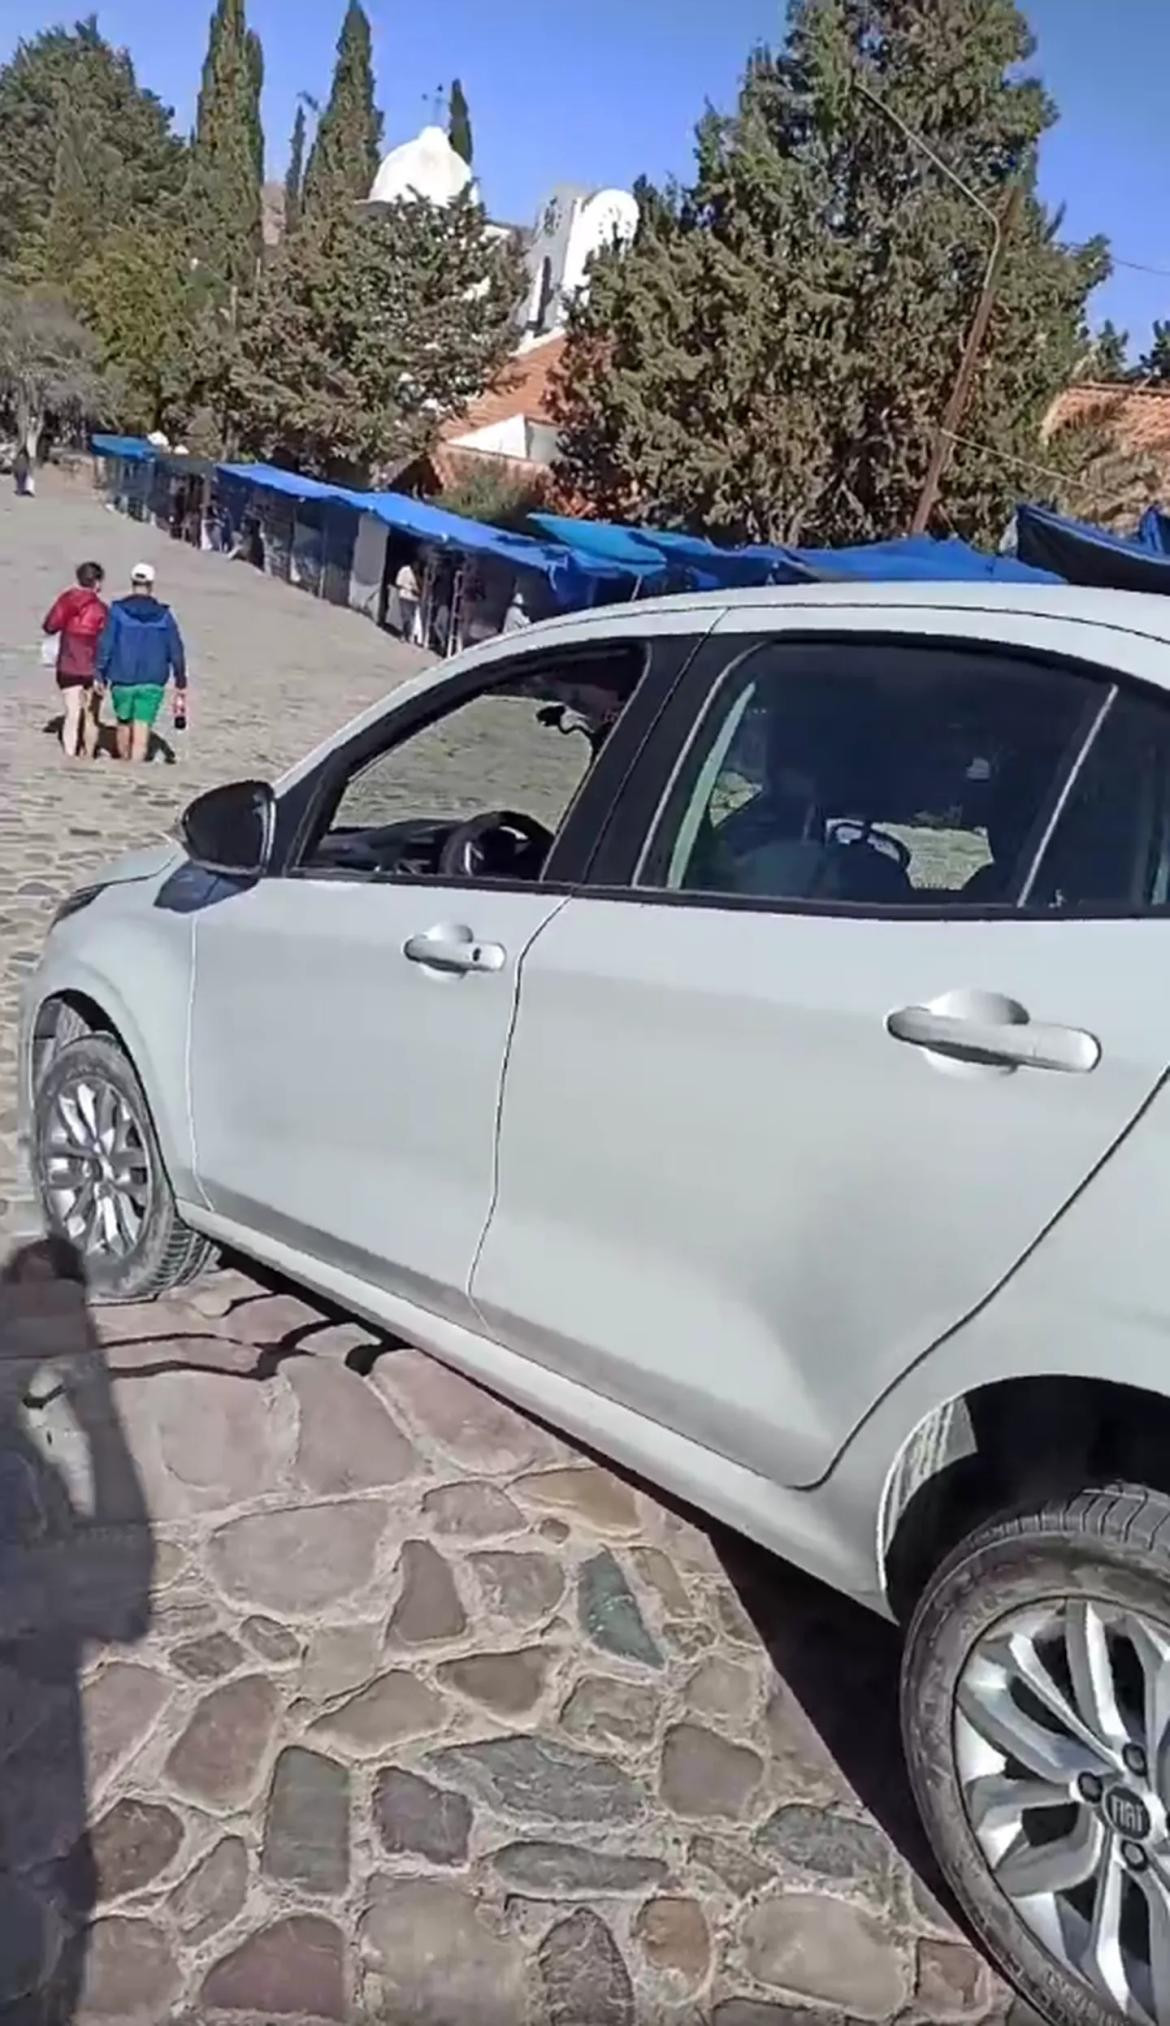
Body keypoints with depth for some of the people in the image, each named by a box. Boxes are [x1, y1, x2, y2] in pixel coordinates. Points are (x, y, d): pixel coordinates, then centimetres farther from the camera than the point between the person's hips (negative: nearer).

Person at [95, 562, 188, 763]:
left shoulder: (118, 611, -4)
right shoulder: (163, 615, 0)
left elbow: (105, 645, -7)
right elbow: (176, 651, 2)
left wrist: (100, 676, 0)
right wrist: (181, 683, 10)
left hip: (122, 680, 1)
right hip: (152, 682, -1)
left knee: (124, 724, 21)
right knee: (142, 734, -3)